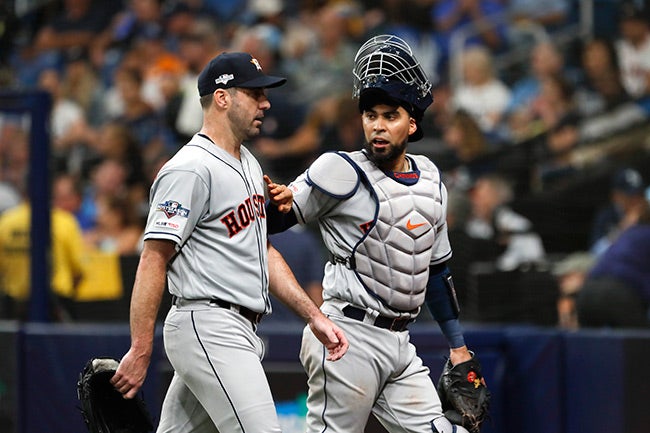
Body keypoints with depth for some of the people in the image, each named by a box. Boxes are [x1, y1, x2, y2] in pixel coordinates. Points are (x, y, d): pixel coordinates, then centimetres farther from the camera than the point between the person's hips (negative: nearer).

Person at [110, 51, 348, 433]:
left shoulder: (248, 164, 19)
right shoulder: (191, 169, -12)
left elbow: (263, 251, 24)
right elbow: (153, 261, -15)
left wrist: (314, 316, 15)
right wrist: (140, 352, -19)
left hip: (238, 331, 10)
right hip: (208, 326, -10)